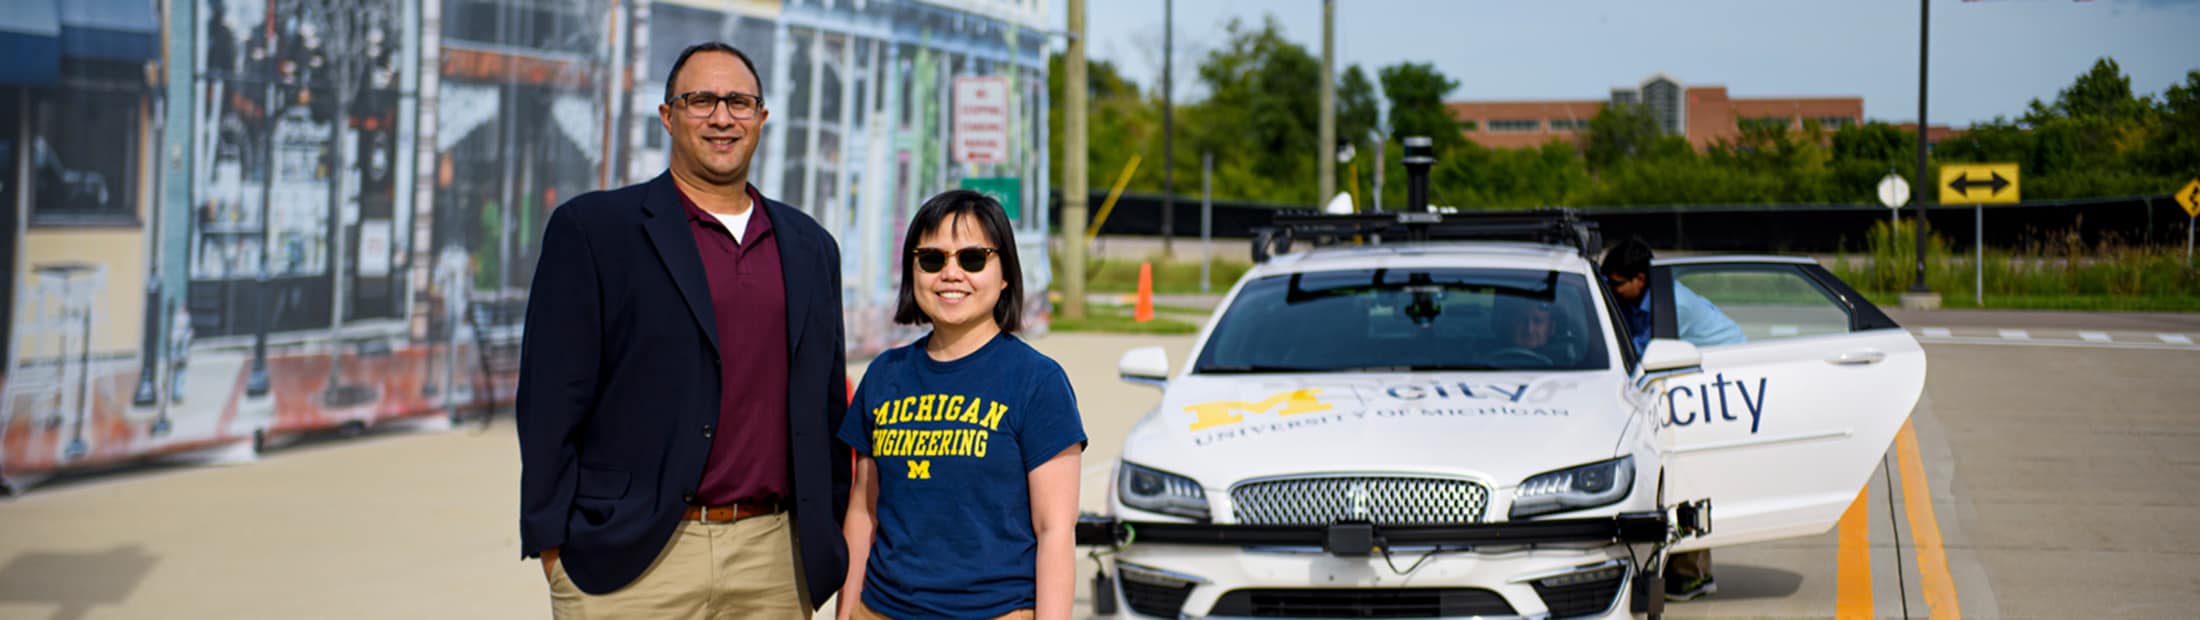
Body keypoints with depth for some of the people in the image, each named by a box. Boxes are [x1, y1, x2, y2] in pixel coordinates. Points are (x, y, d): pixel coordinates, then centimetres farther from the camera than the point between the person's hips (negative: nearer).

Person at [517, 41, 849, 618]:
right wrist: (554, 545, -8)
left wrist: (828, 542, 13)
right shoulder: (592, 229, -1)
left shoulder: (811, 247, 13)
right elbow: (552, 398, -4)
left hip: (775, 566, 4)